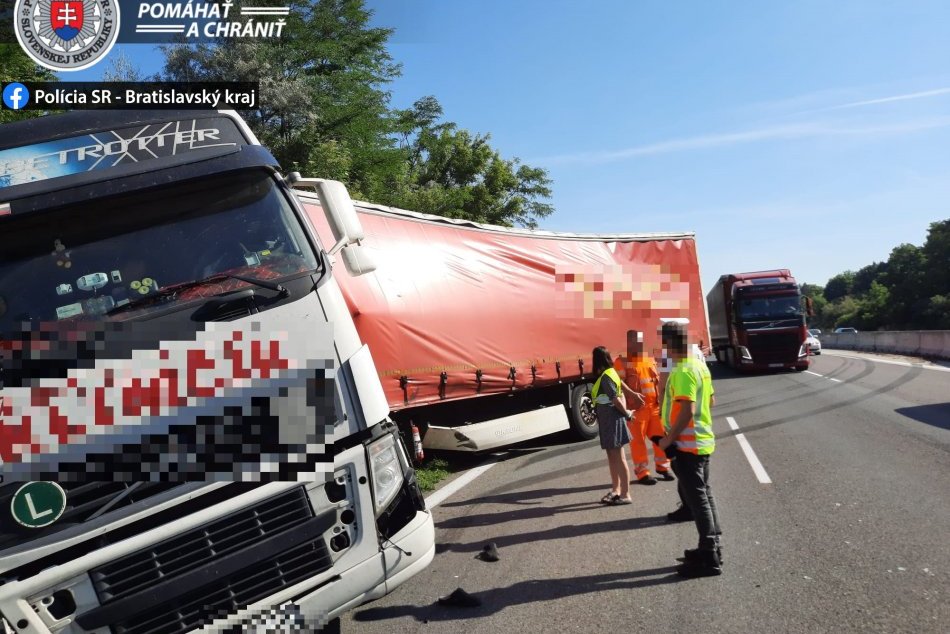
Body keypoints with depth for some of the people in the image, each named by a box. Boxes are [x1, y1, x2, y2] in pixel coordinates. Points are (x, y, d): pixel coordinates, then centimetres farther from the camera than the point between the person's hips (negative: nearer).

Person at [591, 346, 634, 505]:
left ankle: (625, 495, 0)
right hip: (609, 420, 10)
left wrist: (626, 413, -7)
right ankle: (615, 490, 27)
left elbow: (616, 398, -20)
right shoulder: (610, 373, 12)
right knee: (612, 456, 17)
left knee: (619, 457, -5)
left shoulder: (605, 376, -18)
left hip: (612, 420, -10)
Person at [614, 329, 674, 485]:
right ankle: (642, 473, 10)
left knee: (661, 436, 13)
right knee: (638, 440, 1)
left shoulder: (650, 359, 15)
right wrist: (633, 394, -26)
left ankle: (662, 467, 30)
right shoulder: (622, 361, -6)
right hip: (637, 408, -6)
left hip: (655, 406, 6)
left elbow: (658, 380, 20)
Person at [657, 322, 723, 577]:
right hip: (702, 440, 10)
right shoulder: (698, 365, 10)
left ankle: (709, 559, 3)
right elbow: (708, 399, 19)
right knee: (704, 495, 16)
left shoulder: (683, 372, -20)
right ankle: (712, 548, 25)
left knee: (697, 500, -3)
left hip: (687, 444, -10)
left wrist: (668, 439, -17)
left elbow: (687, 411, -27)